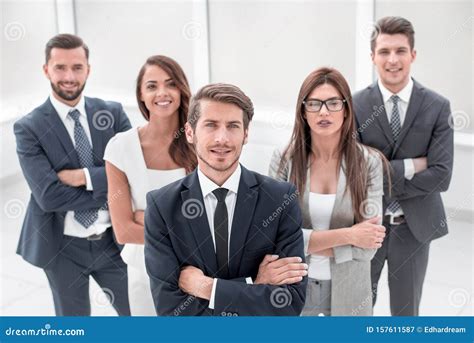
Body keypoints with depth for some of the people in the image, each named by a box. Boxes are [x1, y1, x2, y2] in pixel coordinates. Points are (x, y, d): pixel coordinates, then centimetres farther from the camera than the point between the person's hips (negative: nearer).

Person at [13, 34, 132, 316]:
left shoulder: (113, 113, -2)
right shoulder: (29, 128, -10)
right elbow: (48, 196, -19)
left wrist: (85, 176, -21)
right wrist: (111, 187, -18)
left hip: (113, 240, 2)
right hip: (62, 248, -2)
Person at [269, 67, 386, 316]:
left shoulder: (368, 162, -11)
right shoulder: (283, 159, -11)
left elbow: (368, 246, -14)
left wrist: (307, 242, -16)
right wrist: (346, 235, -20)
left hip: (348, 289, 0)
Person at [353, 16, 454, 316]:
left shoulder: (437, 107, -7)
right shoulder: (356, 106, -9)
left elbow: (441, 175, -14)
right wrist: (411, 165, -19)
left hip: (414, 225, 1)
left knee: (406, 311, 16)